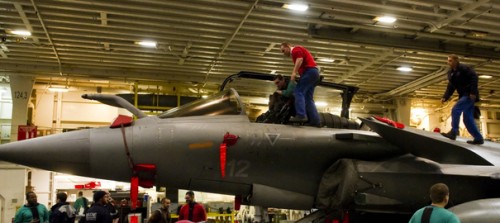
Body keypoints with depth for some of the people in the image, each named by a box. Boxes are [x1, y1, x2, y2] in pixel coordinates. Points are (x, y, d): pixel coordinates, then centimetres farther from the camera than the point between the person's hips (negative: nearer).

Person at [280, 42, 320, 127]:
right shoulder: (297, 52, 32)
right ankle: (315, 120, -3)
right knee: (308, 98, 5)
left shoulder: (295, 49, 2)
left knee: (298, 92, -16)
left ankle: (301, 115, -30)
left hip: (309, 71, -10)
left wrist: (294, 73, -21)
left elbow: (300, 59, -16)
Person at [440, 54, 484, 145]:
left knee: (455, 110, -19)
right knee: (468, 118, 7)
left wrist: (473, 92, -25)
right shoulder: (451, 73, 12)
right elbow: (451, 87, 11)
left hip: (470, 95, -9)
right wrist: (445, 97, -3)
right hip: (463, 95, 9)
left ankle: (453, 132, -16)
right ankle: (478, 138, 12)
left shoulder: (463, 68, -11)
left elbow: (474, 77, -19)